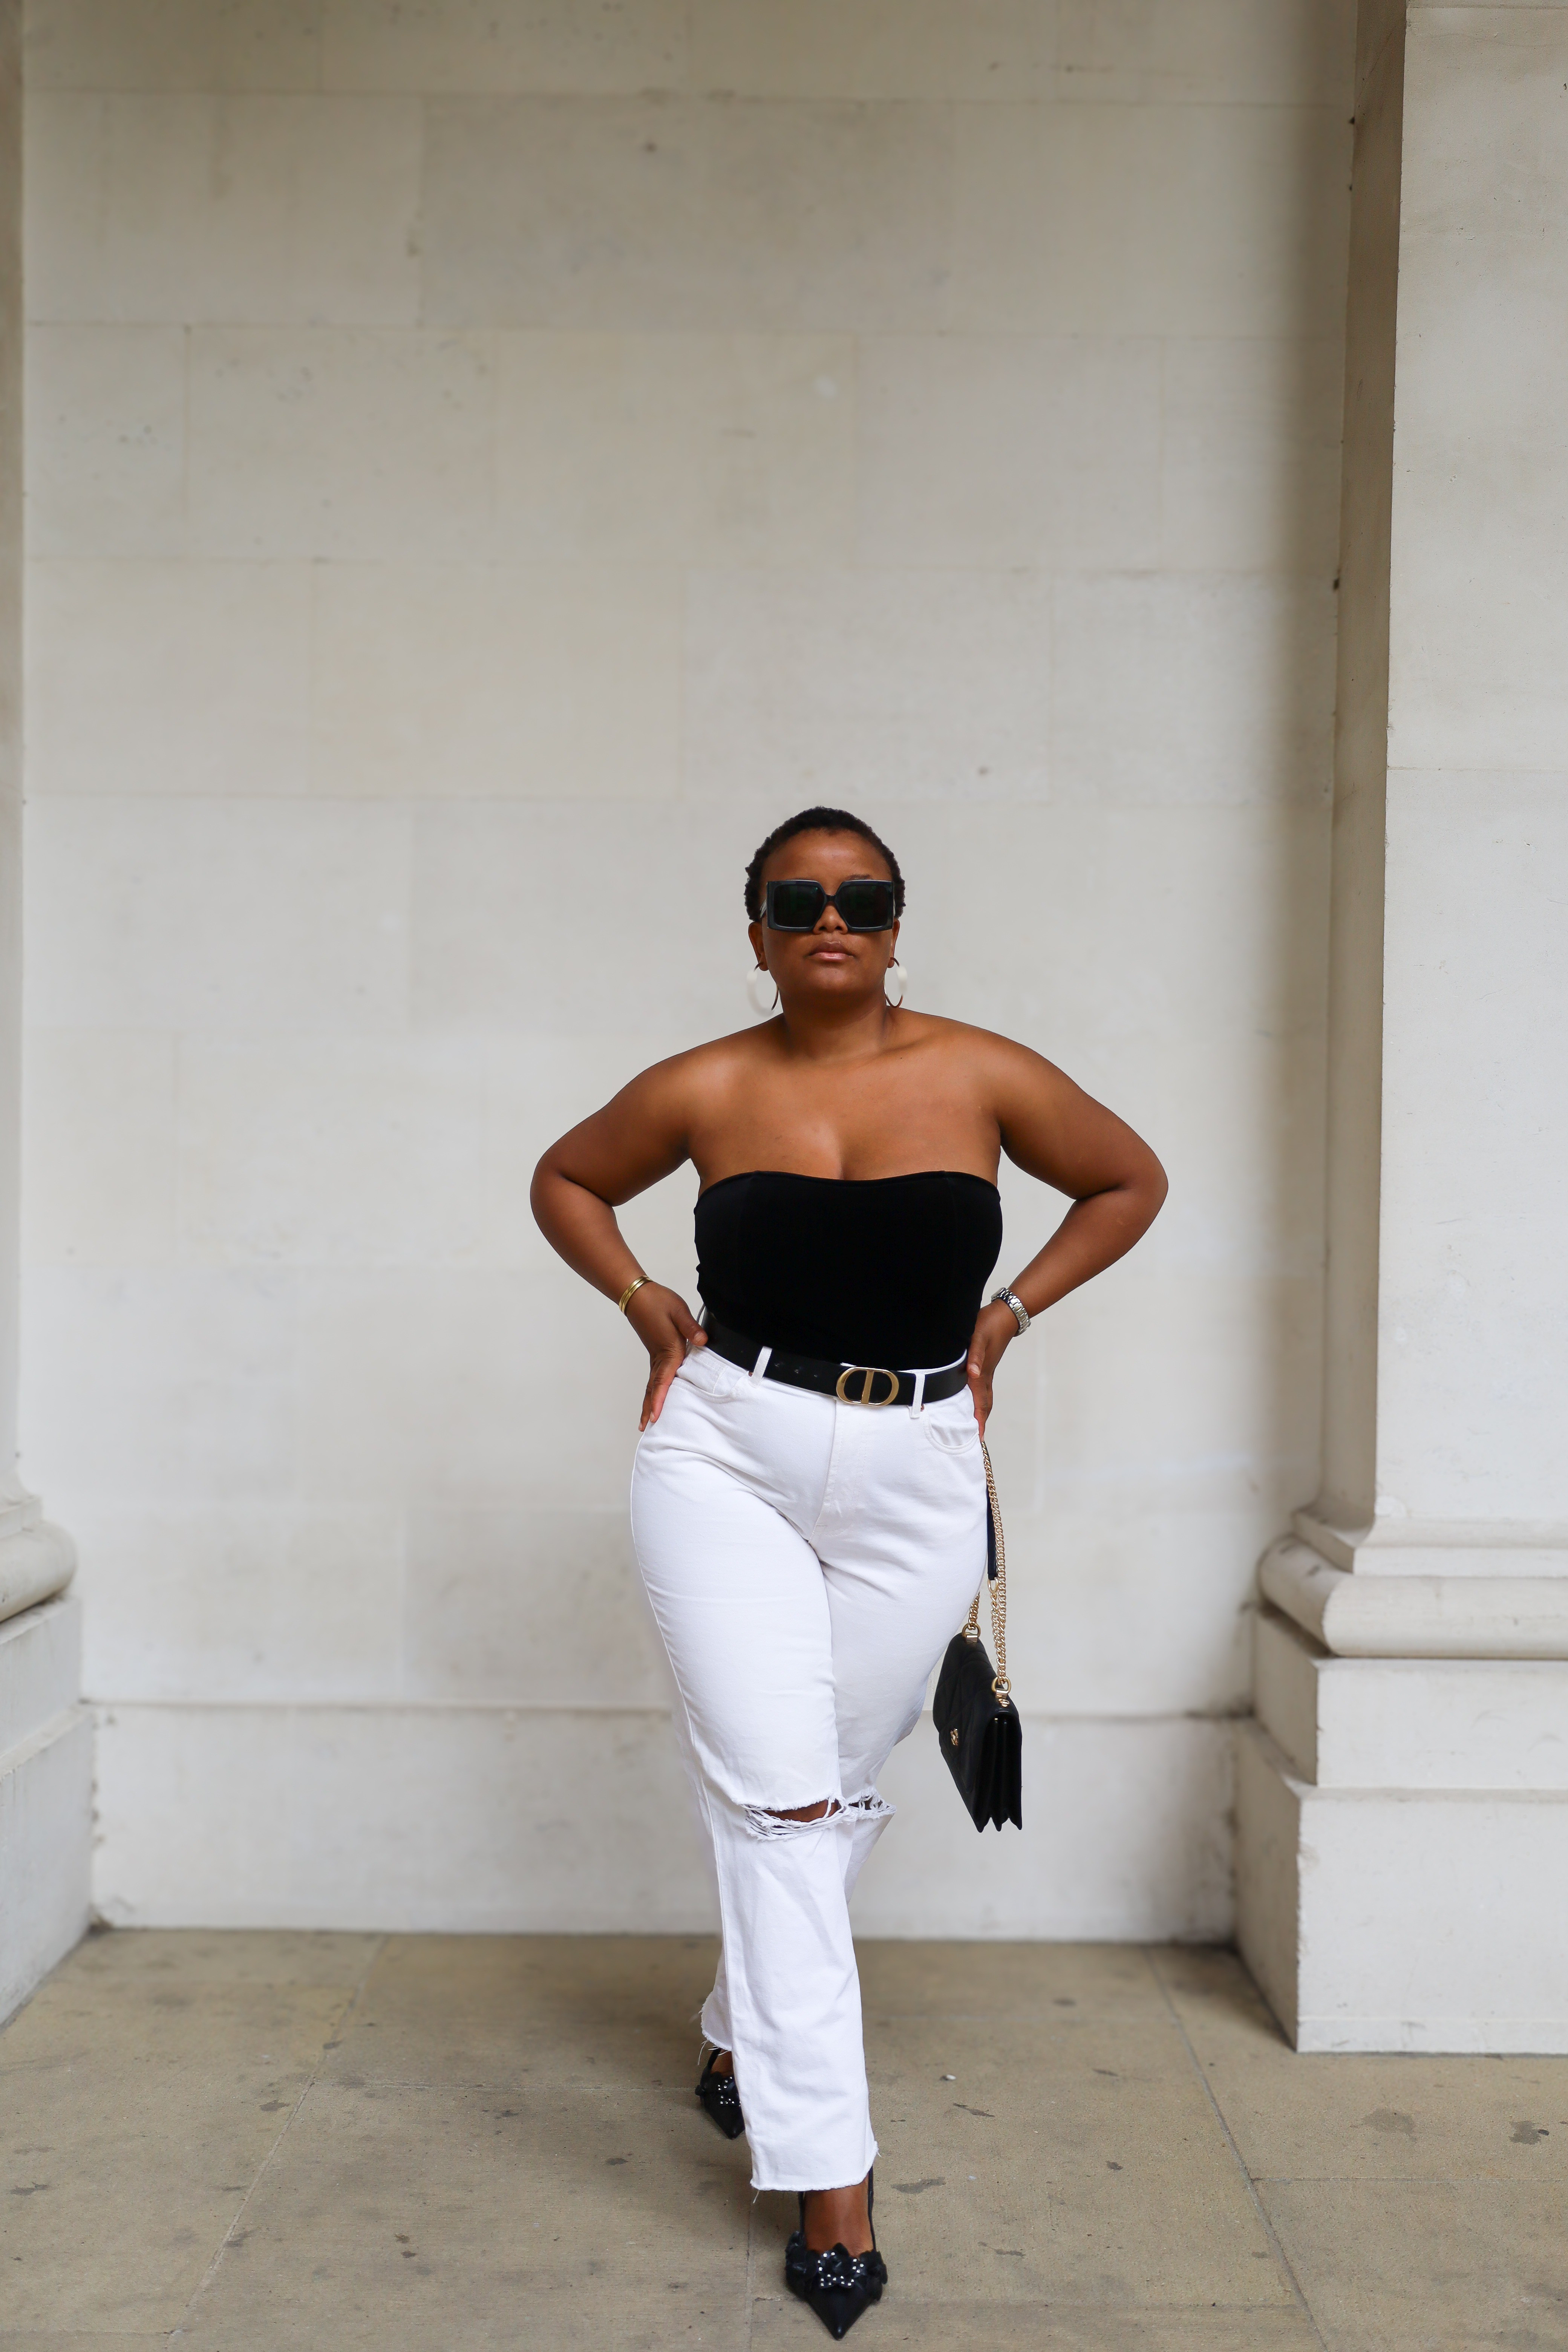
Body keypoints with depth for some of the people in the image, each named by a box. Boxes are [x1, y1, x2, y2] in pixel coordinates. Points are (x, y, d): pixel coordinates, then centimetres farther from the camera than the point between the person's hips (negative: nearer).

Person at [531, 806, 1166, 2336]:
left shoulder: (982, 1076, -2)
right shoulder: (705, 1091, 0)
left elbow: (1129, 1182, 13)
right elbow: (565, 1181, 18)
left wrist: (1008, 1312, 6)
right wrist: (648, 1308, 4)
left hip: (916, 1479, 2)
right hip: (728, 1457, -1)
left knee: (841, 1794, 13)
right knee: (777, 1798, -9)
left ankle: (741, 2033, 42)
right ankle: (832, 2179, -1)